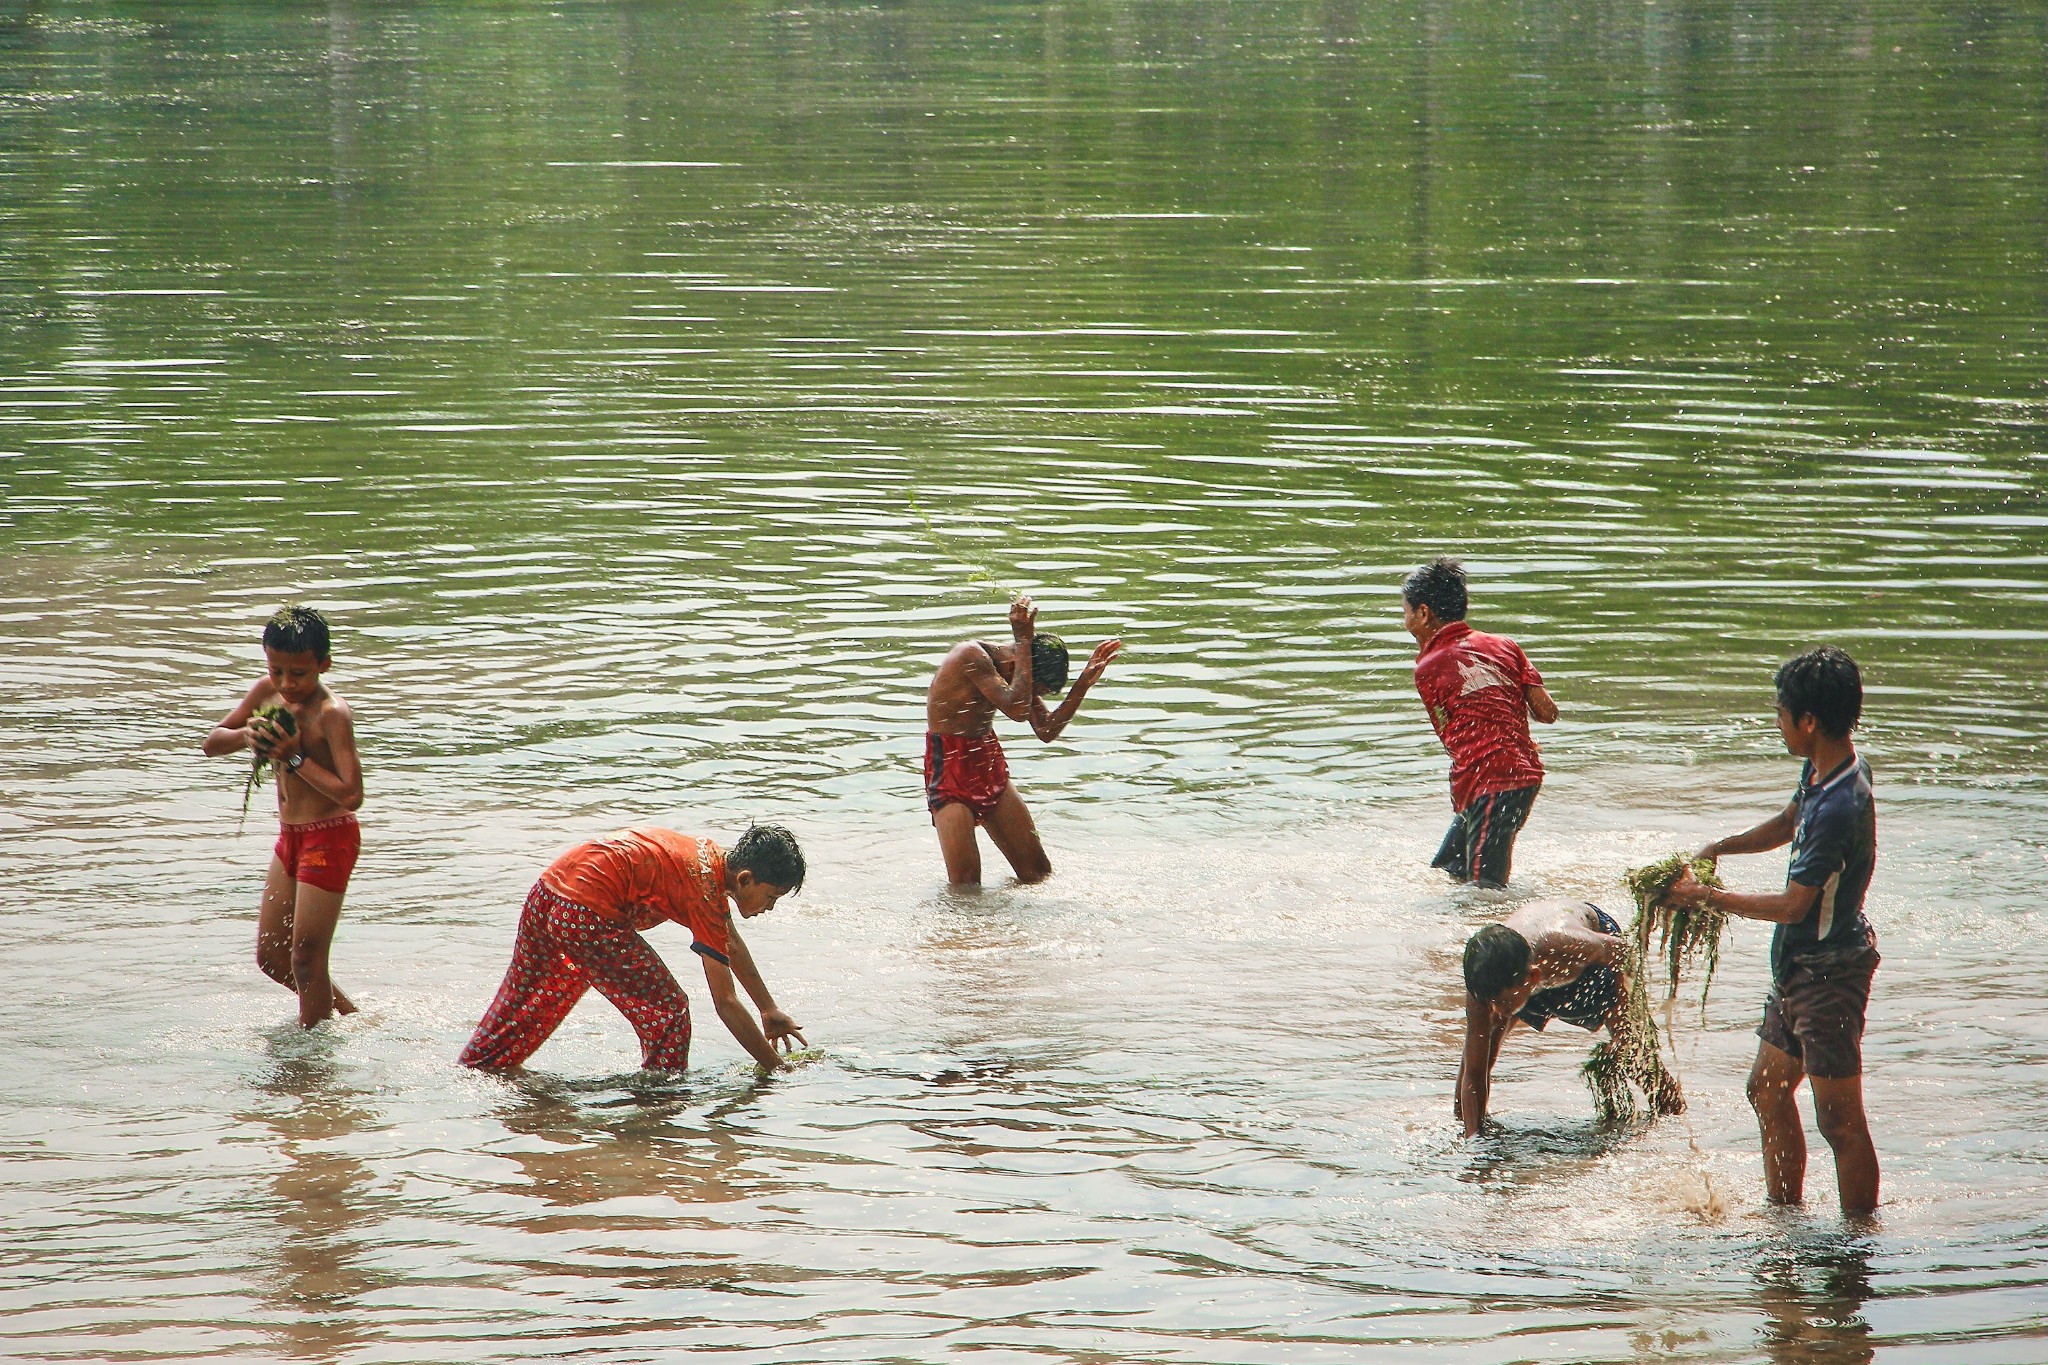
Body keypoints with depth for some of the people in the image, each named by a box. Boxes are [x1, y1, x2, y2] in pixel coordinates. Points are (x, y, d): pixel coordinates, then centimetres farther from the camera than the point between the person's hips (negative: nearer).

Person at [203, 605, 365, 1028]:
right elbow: (211, 744, 8)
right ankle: (347, 1014, 29)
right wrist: (246, 734, -12)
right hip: (290, 837, 9)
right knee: (271, 957, 13)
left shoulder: (331, 712, -21)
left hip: (329, 839, -9)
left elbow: (350, 795, -27)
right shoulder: (267, 692, 1)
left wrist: (296, 758, -26)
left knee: (306, 958, -5)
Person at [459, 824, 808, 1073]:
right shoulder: (706, 896, -13)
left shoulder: (714, 857, 13)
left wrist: (770, 1009, 35)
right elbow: (726, 1003, -11)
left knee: (520, 1006, 30)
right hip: (589, 915, -10)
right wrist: (777, 1068, -7)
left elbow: (732, 944, 30)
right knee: (667, 1011, -1)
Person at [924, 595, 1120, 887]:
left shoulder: (1021, 673, 3)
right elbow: (1017, 709, -33)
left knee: (1039, 873, 6)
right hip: (949, 765, -8)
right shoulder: (972, 656, -22)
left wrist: (1085, 682, -3)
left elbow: (1047, 731, 4)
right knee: (965, 885, -14)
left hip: (990, 761, 8)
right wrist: (1023, 642, -28)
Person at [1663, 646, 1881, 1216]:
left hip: (1829, 970, -10)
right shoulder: (1820, 768, 2)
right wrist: (1719, 848, 9)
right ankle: (1784, 1213, 32)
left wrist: (1706, 897, -12)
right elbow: (1788, 823, 24)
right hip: (1798, 965, 10)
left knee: (1839, 1119, -5)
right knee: (1768, 1090, 20)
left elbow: (1792, 906, -22)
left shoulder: (1841, 806, -27)